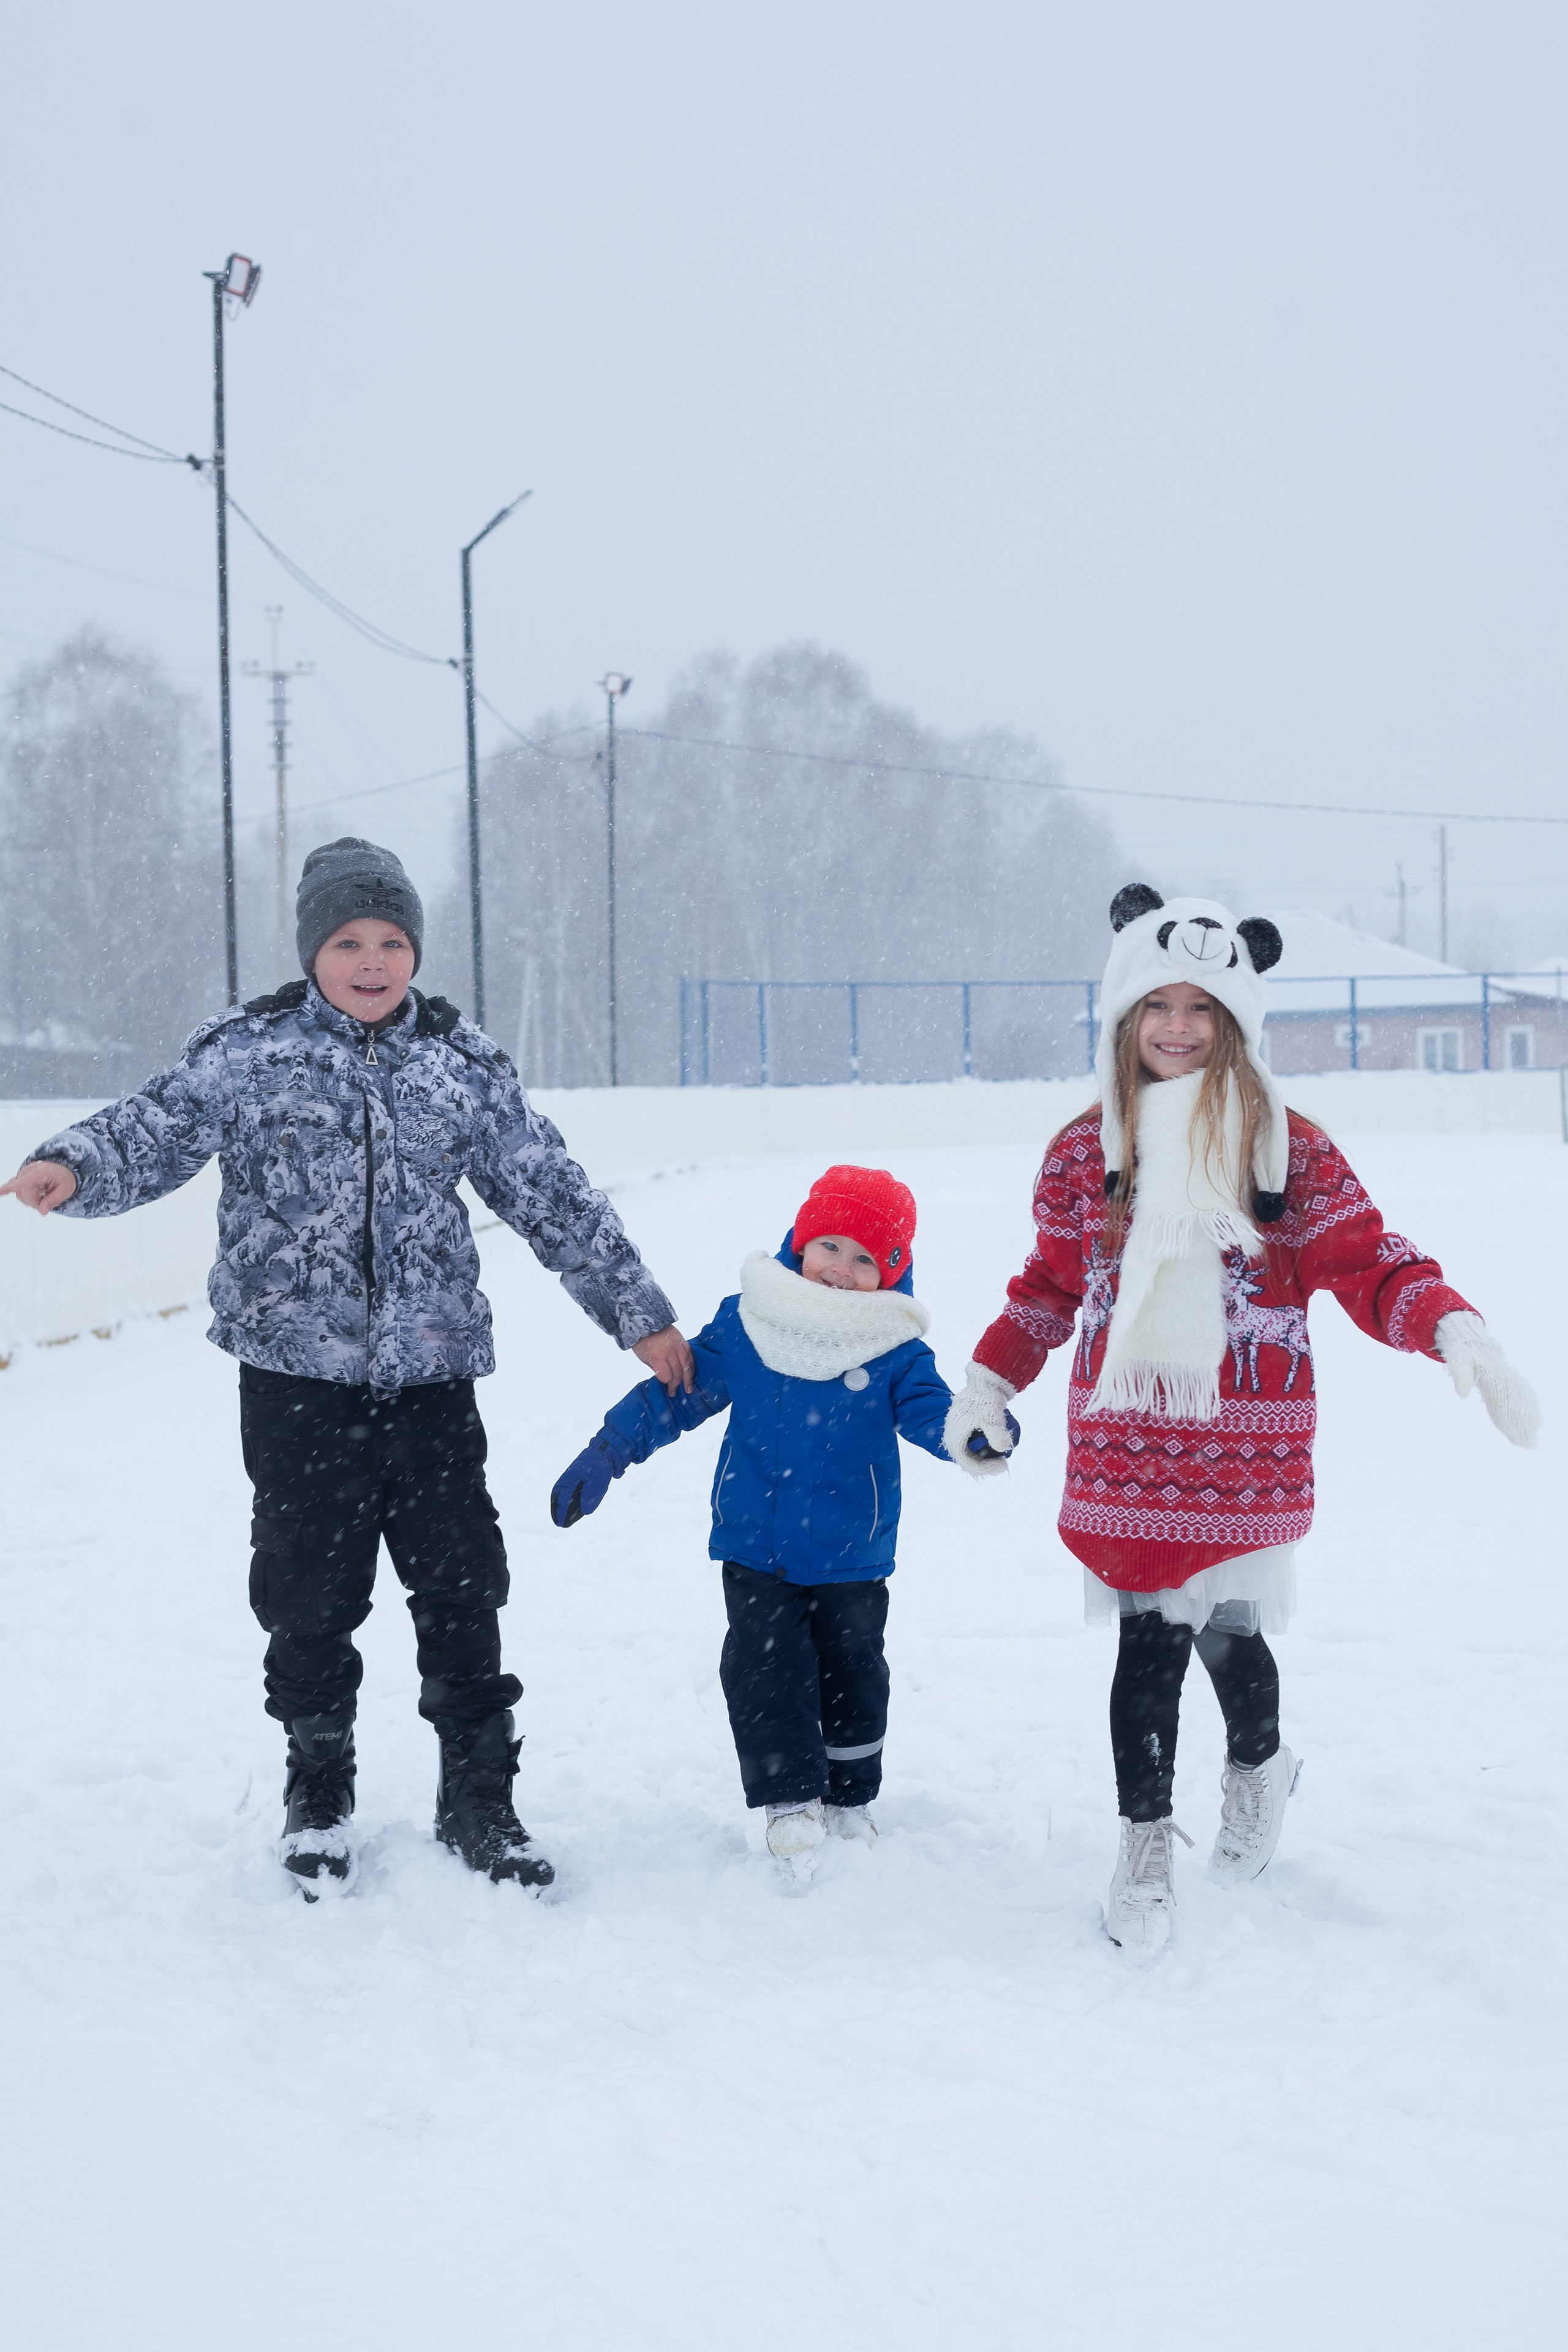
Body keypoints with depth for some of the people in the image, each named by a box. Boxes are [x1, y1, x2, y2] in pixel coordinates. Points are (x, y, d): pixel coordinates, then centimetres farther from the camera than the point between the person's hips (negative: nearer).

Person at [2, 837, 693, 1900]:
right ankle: (319, 1789, 27)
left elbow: (554, 1196, 9)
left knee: (461, 1589, 3)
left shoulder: (465, 1063, 5)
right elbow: (156, 1132, -7)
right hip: (298, 1373, -1)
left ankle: (478, 1798, 17)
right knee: (310, 1593, 6)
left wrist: (639, 1312, 11)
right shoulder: (247, 1053, 0)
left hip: (431, 1371, 2)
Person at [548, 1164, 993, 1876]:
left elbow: (928, 1410, -12)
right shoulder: (745, 1325, -4)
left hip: (851, 1557, 0)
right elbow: (676, 1390, 2)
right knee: (765, 1669, -5)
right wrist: (604, 1454, -2)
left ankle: (848, 1799, 30)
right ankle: (791, 1799, 7)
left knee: (852, 1671, 11)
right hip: (755, 1550, 0)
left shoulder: (894, 1348, -6)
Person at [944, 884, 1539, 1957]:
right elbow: (1049, 1286, 18)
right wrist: (987, 1385, 14)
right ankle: (1146, 1839, 21)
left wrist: (1459, 1333, -18)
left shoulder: (1288, 1148, -1)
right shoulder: (1086, 1153, 6)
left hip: (1246, 1451, -1)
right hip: (1125, 1446, 1)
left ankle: (1258, 1766, 35)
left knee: (1229, 1632, 1)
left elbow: (1370, 1265, -2)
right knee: (1147, 1645, 2)